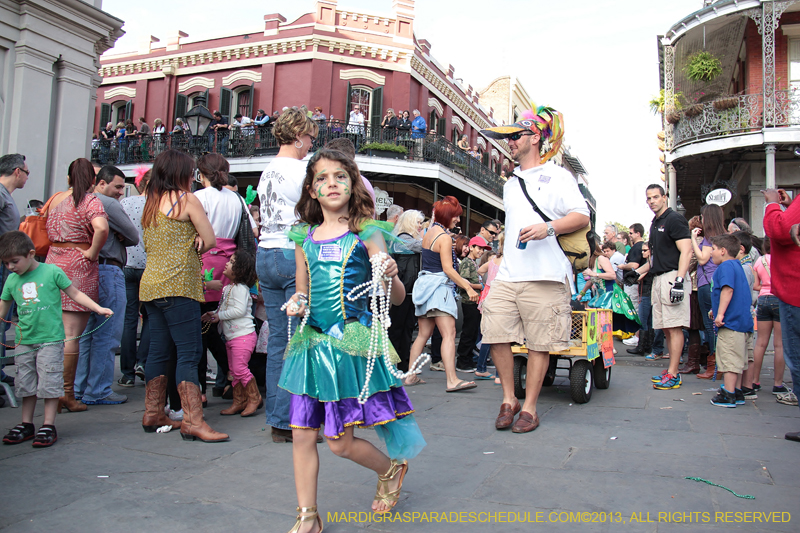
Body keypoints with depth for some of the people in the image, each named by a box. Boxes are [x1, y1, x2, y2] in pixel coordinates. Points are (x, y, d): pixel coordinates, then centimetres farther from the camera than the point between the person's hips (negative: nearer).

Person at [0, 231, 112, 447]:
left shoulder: (52, 271, -4)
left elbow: (74, 293, 3)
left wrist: (98, 308, -4)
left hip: (50, 339, -5)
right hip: (24, 342, 5)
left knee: (49, 383, -2)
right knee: (25, 384, 12)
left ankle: (48, 426, 7)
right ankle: (26, 425, 25)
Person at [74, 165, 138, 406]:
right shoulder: (108, 204, -11)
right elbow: (134, 237, -7)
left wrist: (115, 237, 3)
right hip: (108, 271, -10)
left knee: (87, 331, 15)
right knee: (107, 334, -4)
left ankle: (79, 387, 22)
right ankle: (98, 392, 0)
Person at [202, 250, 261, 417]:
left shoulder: (240, 288, -14)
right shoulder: (227, 288, 15)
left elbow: (240, 310, -24)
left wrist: (219, 316, -16)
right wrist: (214, 314, 4)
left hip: (243, 335, -10)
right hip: (231, 336, 10)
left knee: (240, 368, -11)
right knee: (234, 370, 11)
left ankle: (255, 398, 4)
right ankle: (239, 402, 19)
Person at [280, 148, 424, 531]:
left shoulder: (365, 233, -3)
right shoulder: (304, 237, 9)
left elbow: (397, 298, -5)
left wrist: (390, 275, -26)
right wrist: (296, 303, -2)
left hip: (351, 341, -4)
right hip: (310, 342, 4)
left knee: (340, 442, 2)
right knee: (302, 435, 5)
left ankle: (392, 468, 32)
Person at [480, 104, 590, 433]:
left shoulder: (557, 176, 4)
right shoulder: (510, 184, 24)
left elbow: (582, 216, -4)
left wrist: (548, 228, -20)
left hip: (543, 276, -6)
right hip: (507, 275, 6)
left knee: (539, 343, -1)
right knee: (496, 334, -3)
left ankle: (529, 408, 11)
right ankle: (508, 399, 13)